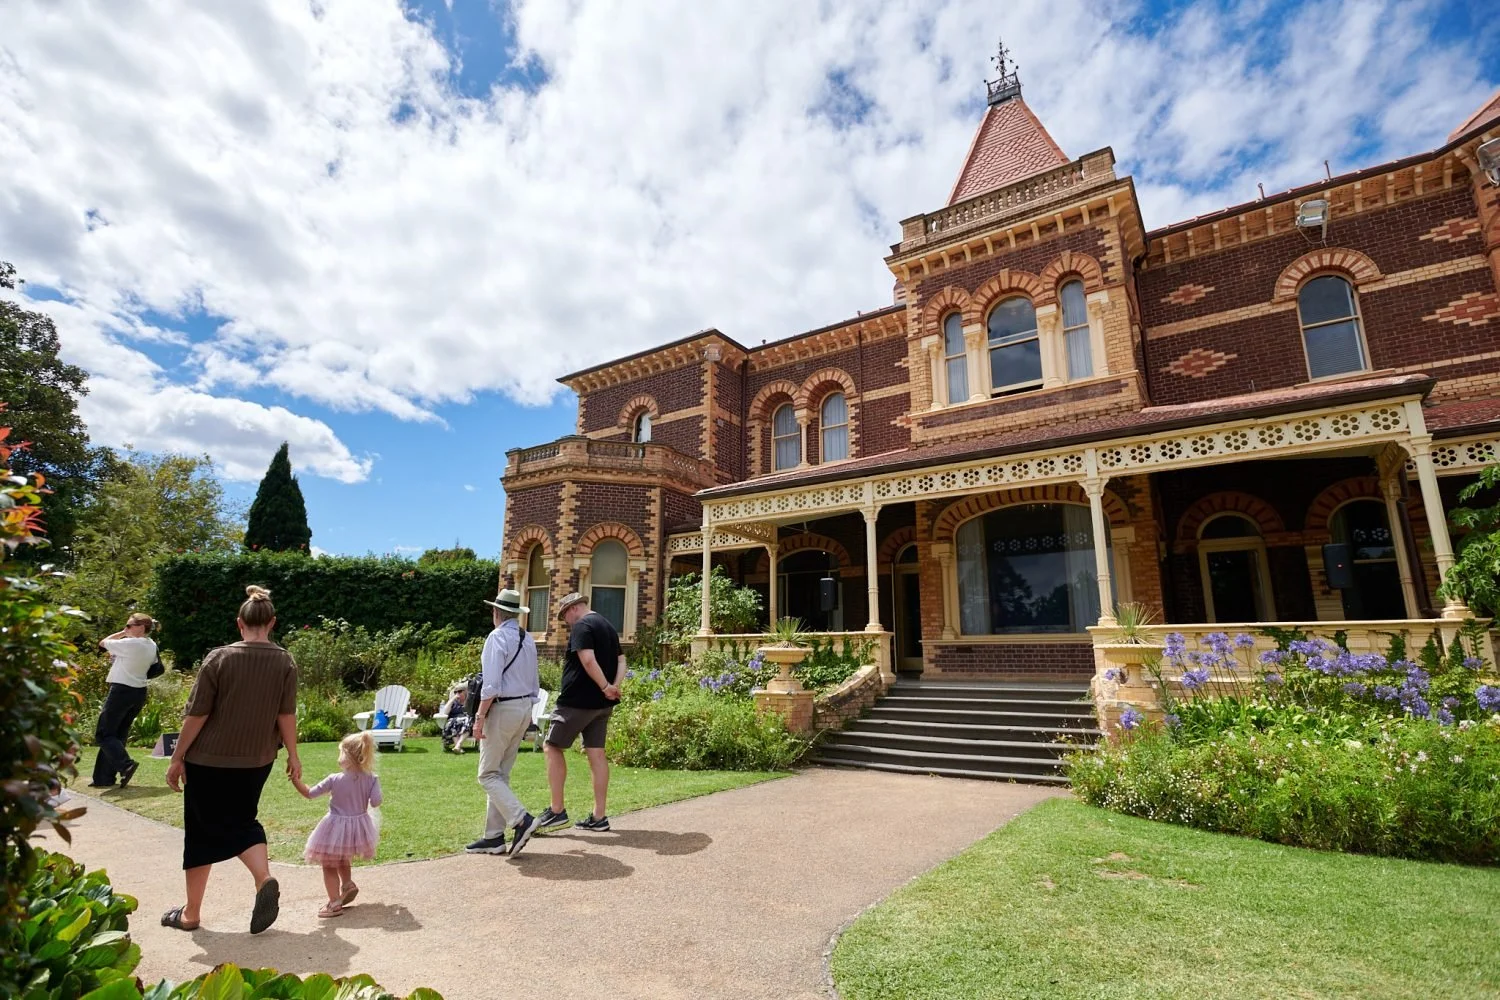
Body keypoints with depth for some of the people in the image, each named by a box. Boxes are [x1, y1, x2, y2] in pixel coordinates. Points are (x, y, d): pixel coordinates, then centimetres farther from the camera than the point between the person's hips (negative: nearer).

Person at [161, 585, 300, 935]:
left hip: (209, 760, -2)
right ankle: (264, 879, -3)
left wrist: (177, 758, 1)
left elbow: (197, 714, -10)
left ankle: (190, 913, 24)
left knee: (202, 834, 13)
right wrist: (293, 756, 5)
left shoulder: (219, 658, -12)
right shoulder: (285, 662, -6)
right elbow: (286, 715, -4)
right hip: (256, 761, 2)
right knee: (243, 822, 19)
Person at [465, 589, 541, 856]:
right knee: (502, 774, 14)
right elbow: (534, 682, 15)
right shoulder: (528, 640, 11)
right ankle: (494, 837, 17)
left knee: (488, 775, 1)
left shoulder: (497, 638, -12)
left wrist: (479, 717, -16)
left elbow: (491, 684, -20)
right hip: (525, 708, 8)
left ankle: (521, 820, -11)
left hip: (502, 709, -8)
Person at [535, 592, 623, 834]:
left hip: (578, 700, -8)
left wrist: (605, 686, -20)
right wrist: (614, 686, -2)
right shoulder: (608, 626, 15)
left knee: (552, 747, 6)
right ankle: (599, 817, 11)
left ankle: (556, 811, 8)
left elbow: (587, 660, -26)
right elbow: (621, 661, 12)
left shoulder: (581, 626, -12)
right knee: (597, 754, 9)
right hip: (602, 704, 8)